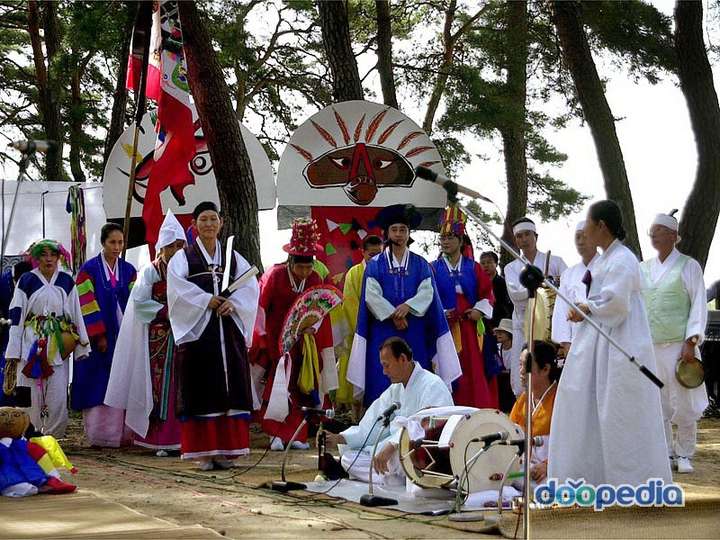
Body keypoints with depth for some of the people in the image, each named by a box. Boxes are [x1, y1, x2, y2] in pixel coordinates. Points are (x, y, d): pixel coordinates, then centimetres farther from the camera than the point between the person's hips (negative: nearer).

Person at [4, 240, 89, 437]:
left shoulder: (66, 281, 7)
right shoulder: (27, 281, 1)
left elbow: (76, 314, 10)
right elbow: (16, 316, 0)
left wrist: (81, 347, 7)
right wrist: (13, 353, -4)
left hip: (58, 346, 2)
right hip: (31, 345, -1)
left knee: (57, 396, -4)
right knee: (31, 394, -2)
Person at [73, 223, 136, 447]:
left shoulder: (129, 271, 10)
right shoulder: (89, 269, -2)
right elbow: (86, 305, -7)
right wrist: (99, 336, -13)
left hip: (124, 338, 4)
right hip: (99, 337, -4)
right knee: (99, 386, -4)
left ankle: (122, 433, 4)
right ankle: (98, 435, 1)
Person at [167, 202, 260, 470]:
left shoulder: (233, 257, 13)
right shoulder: (183, 257, 4)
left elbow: (250, 285, 3)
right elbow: (177, 286, -12)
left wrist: (233, 303, -14)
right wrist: (206, 300, -18)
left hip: (229, 330, 3)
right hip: (197, 331, -3)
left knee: (230, 388, 0)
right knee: (200, 391, -4)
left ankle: (225, 450, 5)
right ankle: (203, 452, -3)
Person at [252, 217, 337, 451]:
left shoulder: (315, 279, -7)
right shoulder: (274, 276, -18)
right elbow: (260, 307, -10)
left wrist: (311, 328, -15)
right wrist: (263, 335, -10)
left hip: (301, 339, 4)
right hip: (275, 339, -4)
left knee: (302, 384, 1)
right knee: (277, 383, -9)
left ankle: (295, 434, 5)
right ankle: (276, 434, -6)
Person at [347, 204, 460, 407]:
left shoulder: (420, 265, 11)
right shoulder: (375, 265, 6)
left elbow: (427, 293, -1)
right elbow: (371, 296, -4)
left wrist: (407, 307, -18)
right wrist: (393, 315, -15)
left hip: (414, 332, 1)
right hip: (383, 332, -1)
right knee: (382, 383, -6)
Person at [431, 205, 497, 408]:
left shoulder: (473, 268, 9)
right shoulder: (434, 269, 4)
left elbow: (488, 292, 11)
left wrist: (481, 310, -5)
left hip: (470, 329, 2)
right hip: (444, 328, -2)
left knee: (474, 373, 1)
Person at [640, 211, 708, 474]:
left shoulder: (688, 266, 0)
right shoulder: (644, 268, 12)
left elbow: (698, 306, -4)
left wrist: (691, 343, -12)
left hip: (678, 346, -4)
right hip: (648, 347, 4)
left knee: (683, 405, -2)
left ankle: (684, 455, 10)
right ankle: (666, 453, 15)